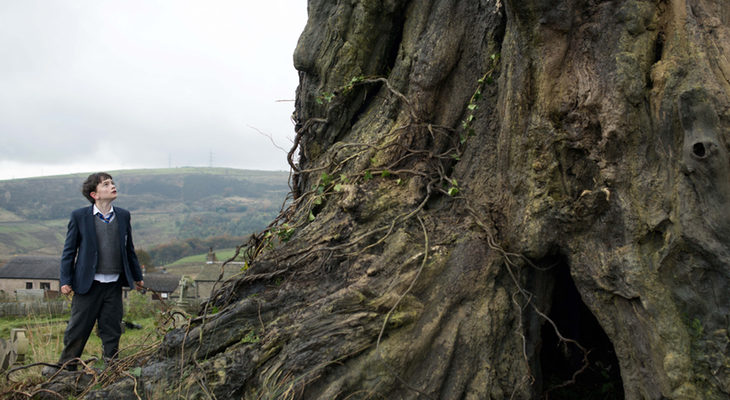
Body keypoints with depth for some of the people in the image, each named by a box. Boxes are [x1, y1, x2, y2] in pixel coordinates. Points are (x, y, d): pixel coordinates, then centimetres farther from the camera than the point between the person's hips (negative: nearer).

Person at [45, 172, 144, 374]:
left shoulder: (123, 216, 7)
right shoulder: (79, 217, -3)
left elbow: (129, 249, 15)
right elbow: (69, 250, 0)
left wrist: (137, 276, 19)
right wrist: (65, 280, -5)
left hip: (114, 284, 3)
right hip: (88, 284, -2)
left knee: (112, 329, 8)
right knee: (78, 327, 6)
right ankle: (67, 365, 23)